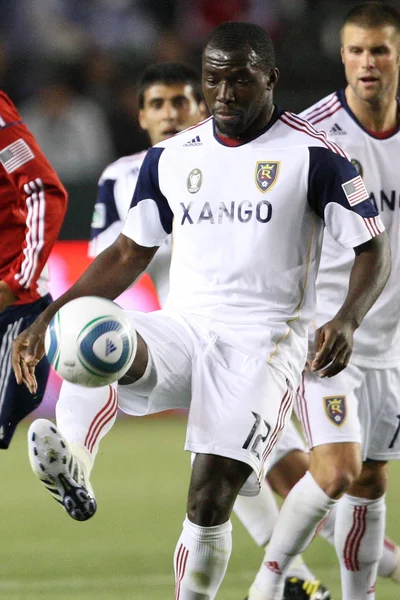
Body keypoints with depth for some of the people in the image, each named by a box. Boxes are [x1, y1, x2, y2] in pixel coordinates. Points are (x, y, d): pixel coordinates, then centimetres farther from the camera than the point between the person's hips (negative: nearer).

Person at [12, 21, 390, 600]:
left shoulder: (312, 155, -1)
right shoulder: (171, 157, 13)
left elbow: (372, 249, 0)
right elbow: (128, 255, 20)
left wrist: (347, 320, -20)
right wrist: (47, 319, 8)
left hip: (261, 341, -4)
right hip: (181, 331, 4)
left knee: (211, 497, -17)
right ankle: (72, 465, -53)